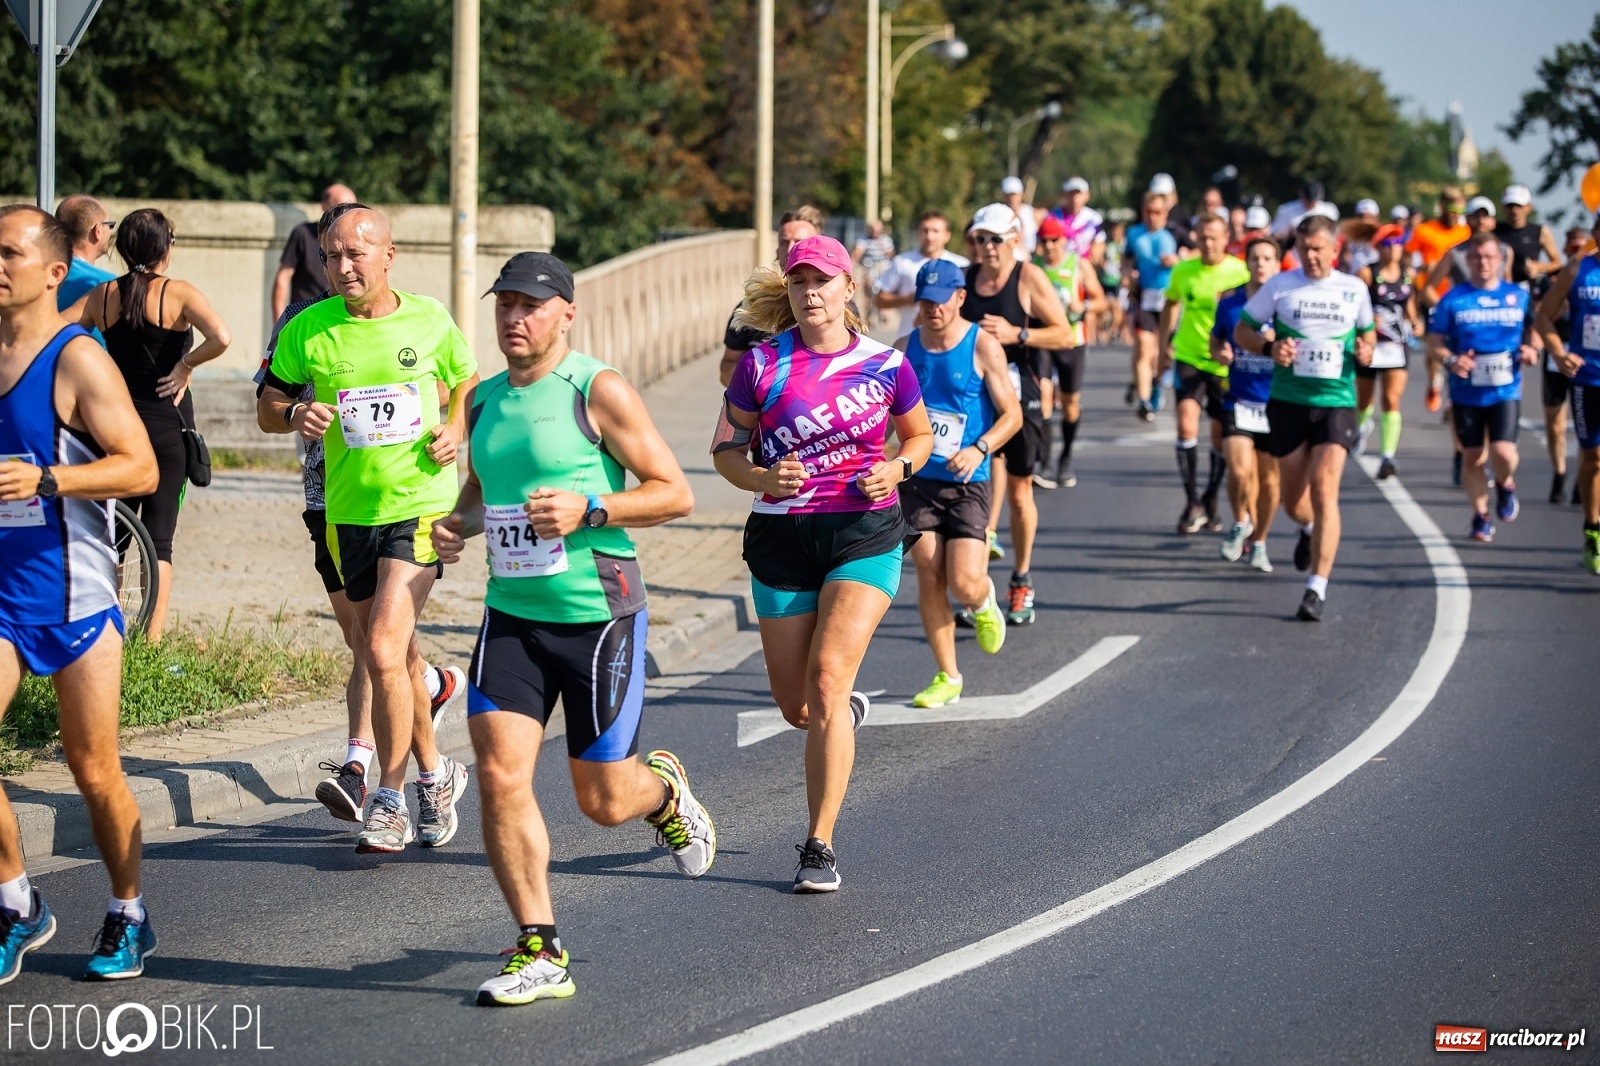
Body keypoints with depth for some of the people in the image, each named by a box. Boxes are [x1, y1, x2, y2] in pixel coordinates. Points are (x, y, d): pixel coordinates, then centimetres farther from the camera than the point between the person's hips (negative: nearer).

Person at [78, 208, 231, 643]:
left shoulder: (103, 295, 1)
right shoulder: (179, 294, -9)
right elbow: (221, 338, -24)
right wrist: (185, 365, -8)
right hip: (168, 427, -3)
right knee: (158, 539, 1)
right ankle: (152, 638, -3)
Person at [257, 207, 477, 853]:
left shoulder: (430, 320, -2)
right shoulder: (309, 330, -1)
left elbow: (467, 383, 15)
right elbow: (269, 403, 9)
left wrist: (455, 429, -4)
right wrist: (294, 416, -13)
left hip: (421, 506, -3)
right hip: (348, 511, 3)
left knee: (384, 651, -16)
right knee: (393, 657, 14)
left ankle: (390, 800, -4)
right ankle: (433, 774, 34)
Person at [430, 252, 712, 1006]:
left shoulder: (600, 391, -9)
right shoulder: (486, 400, 8)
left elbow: (675, 493, -9)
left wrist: (588, 509, -22)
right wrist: (457, 524, 4)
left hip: (598, 617, -5)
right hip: (511, 615, 5)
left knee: (604, 801, 4)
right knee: (500, 778, -10)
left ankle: (664, 789, 42)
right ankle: (540, 953, -1)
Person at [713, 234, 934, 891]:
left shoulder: (886, 364, -1)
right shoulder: (762, 364, -3)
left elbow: (919, 435, 15)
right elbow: (726, 449, 4)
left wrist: (898, 468, -6)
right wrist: (764, 479, -16)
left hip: (865, 532, -2)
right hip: (782, 538, 2)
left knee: (827, 681, -17)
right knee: (795, 705, 8)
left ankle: (820, 846, -11)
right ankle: (848, 713, 48)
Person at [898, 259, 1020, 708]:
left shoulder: (982, 347, -6)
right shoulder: (904, 350, 5)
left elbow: (1012, 414, -5)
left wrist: (979, 449, -22)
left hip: (966, 484, -3)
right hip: (917, 481, 3)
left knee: (964, 584, -12)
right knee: (929, 580, 1)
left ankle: (984, 603, 26)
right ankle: (947, 676, 12)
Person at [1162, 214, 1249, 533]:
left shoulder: (1239, 273, -8)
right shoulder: (1183, 271, 0)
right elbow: (1171, 303, 18)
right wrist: (1165, 343, 17)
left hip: (1225, 364, -1)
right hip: (1189, 358, 1)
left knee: (1221, 436, 8)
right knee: (1187, 425, -17)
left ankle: (1210, 501, 28)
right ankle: (1192, 502, -8)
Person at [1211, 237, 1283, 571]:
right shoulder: (1229, 301, 1)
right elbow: (1215, 340, 16)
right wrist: (1220, 353, -7)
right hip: (1238, 402, 1)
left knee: (1268, 480, 8)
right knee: (1240, 472, -15)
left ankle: (1259, 543, 29)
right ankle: (1241, 524, 15)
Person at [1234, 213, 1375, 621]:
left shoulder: (1354, 289, 5)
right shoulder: (1279, 285, 1)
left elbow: (1367, 331, 20)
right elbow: (1242, 331, 7)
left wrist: (1365, 351, -3)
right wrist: (1269, 347, -13)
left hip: (1337, 403, -1)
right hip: (1288, 401, 1)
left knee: (1324, 491, -16)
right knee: (1294, 501, 8)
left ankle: (1317, 587, -14)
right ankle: (1311, 530, 46)